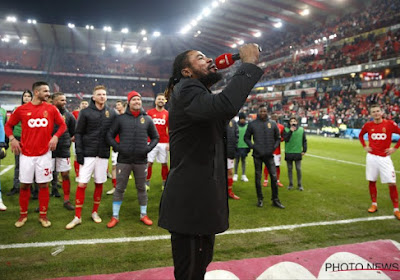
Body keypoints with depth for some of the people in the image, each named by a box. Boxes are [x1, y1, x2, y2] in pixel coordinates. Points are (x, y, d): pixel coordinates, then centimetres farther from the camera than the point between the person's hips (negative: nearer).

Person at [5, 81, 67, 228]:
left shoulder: (51, 109, 1)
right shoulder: (22, 109, -1)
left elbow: (62, 125, 8)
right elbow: (8, 125, 10)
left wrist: (55, 136, -7)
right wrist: (12, 139, -5)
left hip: (44, 154, 0)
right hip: (26, 154, 0)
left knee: (44, 185, 4)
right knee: (24, 185, 7)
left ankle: (43, 215, 17)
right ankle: (23, 215, 24)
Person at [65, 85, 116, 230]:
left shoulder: (112, 113, 5)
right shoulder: (85, 112, -2)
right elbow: (78, 133, -2)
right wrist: (79, 152, -8)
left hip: (103, 154, 3)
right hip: (88, 154, -2)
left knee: (99, 183, 10)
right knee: (82, 184, -3)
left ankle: (95, 212, 26)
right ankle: (77, 217, 8)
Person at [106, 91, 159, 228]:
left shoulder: (147, 119, 6)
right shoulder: (120, 118, 2)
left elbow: (155, 137, 13)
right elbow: (110, 135, 6)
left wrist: (148, 148, -3)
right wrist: (117, 147, -7)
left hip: (141, 160, 1)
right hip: (123, 160, -1)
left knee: (142, 188, 12)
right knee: (119, 188, 6)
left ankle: (143, 215, 26)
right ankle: (115, 216, 19)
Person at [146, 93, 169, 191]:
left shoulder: (167, 114, 5)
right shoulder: (150, 112, 4)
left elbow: (169, 130, 5)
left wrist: (169, 143, -2)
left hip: (164, 143, 1)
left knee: (164, 163, 5)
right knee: (149, 162, 1)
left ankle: (164, 183, 17)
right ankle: (147, 182, 13)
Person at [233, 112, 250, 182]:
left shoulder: (247, 126, 5)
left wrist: (248, 146, 7)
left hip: (245, 146, 2)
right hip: (237, 146, -2)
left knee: (243, 160, 9)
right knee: (237, 160, 5)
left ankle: (243, 175, 15)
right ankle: (235, 175, 15)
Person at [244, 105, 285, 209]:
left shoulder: (273, 124, 6)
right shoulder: (252, 124, 1)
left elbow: (278, 138, 14)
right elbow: (246, 137, 7)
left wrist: (274, 147, -2)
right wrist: (252, 146, -7)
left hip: (269, 155, 1)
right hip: (257, 155, -1)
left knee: (274, 176, 0)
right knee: (258, 177, 6)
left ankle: (275, 199, 12)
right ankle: (260, 199, 19)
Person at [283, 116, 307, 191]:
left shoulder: (301, 130, 4)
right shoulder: (286, 130, 0)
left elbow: (304, 141, 8)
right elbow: (285, 139, -13)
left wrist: (304, 150, 3)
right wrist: (290, 131, -21)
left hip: (298, 152, 0)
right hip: (288, 152, 0)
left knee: (298, 169, 3)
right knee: (290, 169, 8)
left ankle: (300, 185, 14)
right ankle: (290, 184, 19)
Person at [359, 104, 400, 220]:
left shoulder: (390, 124, -5)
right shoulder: (368, 125, 3)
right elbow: (360, 135, 20)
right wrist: (365, 146, 8)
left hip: (384, 157, -2)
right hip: (371, 157, 3)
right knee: (372, 182, 8)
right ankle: (374, 204, 23)